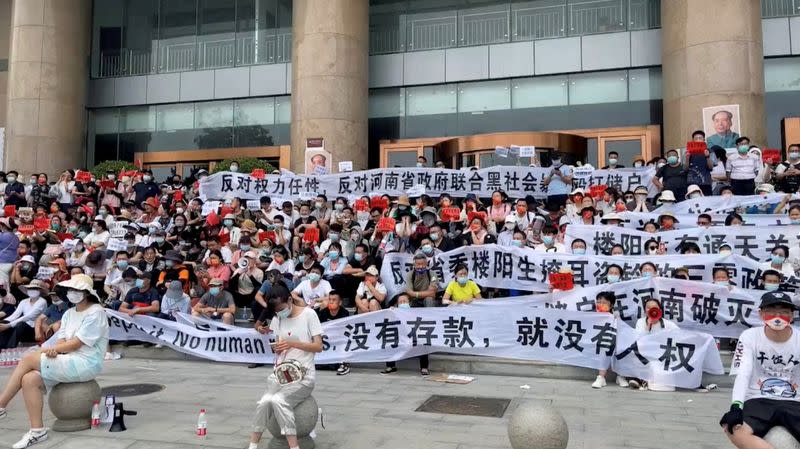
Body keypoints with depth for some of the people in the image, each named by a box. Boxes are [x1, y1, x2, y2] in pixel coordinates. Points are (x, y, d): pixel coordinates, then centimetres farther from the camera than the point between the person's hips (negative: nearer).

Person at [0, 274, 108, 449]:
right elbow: (61, 341, 7)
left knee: (28, 359, -16)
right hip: (69, 362, 8)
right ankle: (37, 431, -12)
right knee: (29, 379, -16)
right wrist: (54, 350, -16)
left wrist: (49, 349, -8)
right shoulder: (69, 313, 17)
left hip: (86, 364, -8)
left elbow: (76, 343, -14)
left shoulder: (95, 313, -9)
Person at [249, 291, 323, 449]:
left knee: (278, 400, -30)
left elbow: (318, 347, -7)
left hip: (303, 375, -4)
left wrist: (293, 343, -19)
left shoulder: (309, 314, -4)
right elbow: (276, 350, 14)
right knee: (264, 401, -25)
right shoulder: (277, 318, 9)